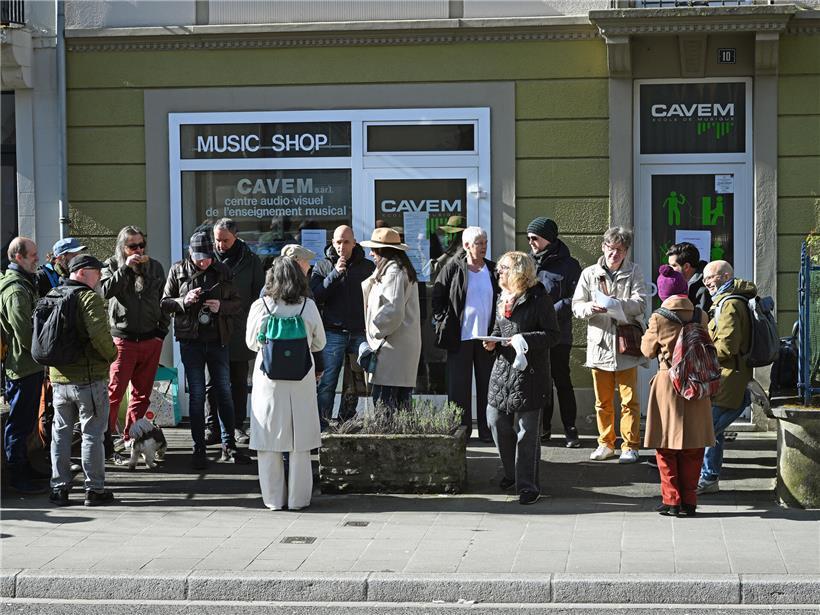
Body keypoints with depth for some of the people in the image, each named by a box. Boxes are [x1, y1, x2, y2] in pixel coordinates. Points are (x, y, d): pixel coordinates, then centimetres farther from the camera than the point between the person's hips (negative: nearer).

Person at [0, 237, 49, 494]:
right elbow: (25, 334, -22)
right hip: (23, 365, -10)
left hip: (28, 365, 10)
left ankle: (24, 467, 29)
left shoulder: (24, 284, 15)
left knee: (25, 420, 18)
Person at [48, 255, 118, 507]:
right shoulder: (89, 298, -13)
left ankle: (59, 488, 17)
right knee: (92, 434, 2)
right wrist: (112, 354, -7)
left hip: (58, 379, 7)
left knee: (60, 434, 14)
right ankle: (94, 489, 7)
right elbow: (99, 334, -25)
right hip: (89, 379, -6)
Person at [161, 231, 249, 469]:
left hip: (218, 340, 2)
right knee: (196, 394, 1)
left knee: (225, 392, 7)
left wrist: (221, 306, -13)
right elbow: (164, 303, 2)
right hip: (191, 341, -2)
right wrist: (184, 301, -16)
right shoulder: (178, 271, 1)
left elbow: (237, 303, 7)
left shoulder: (222, 271, 4)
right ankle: (199, 449, 7)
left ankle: (229, 447, 17)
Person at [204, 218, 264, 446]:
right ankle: (212, 427, 8)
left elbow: (259, 293, 6)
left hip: (239, 330, 1)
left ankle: (237, 426, 17)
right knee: (211, 382, 2)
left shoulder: (250, 260, 4)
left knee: (239, 381, 9)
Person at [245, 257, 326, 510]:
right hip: (302, 378, 1)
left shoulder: (260, 306, -6)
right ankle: (298, 498, 13)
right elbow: (319, 343, 7)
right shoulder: (308, 306, -4)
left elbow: (252, 343, 5)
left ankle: (274, 498, 12)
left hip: (268, 378, -1)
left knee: (269, 442, 8)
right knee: (300, 445, 8)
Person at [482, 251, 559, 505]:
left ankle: (528, 484, 5)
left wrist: (524, 340, -21)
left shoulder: (538, 298, -9)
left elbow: (553, 334, -11)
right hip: (503, 369, 7)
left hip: (529, 372, -7)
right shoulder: (502, 298, 13)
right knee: (496, 420, 7)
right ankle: (512, 472, 28)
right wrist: (492, 342, 4)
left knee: (526, 429, -3)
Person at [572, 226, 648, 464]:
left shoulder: (634, 272, 2)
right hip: (599, 343, 2)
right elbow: (576, 306, 2)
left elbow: (640, 303, -10)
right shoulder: (589, 274, 6)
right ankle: (606, 443, 22)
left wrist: (616, 304, -26)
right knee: (603, 400, 10)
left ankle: (630, 446, 10)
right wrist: (591, 308, -20)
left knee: (629, 399, 2)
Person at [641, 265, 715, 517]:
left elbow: (648, 350, 4)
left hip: (668, 385, -2)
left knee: (666, 447, 8)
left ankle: (672, 500, 6)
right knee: (693, 448, 10)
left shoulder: (659, 318, -9)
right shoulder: (701, 316, -2)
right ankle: (688, 501, 13)